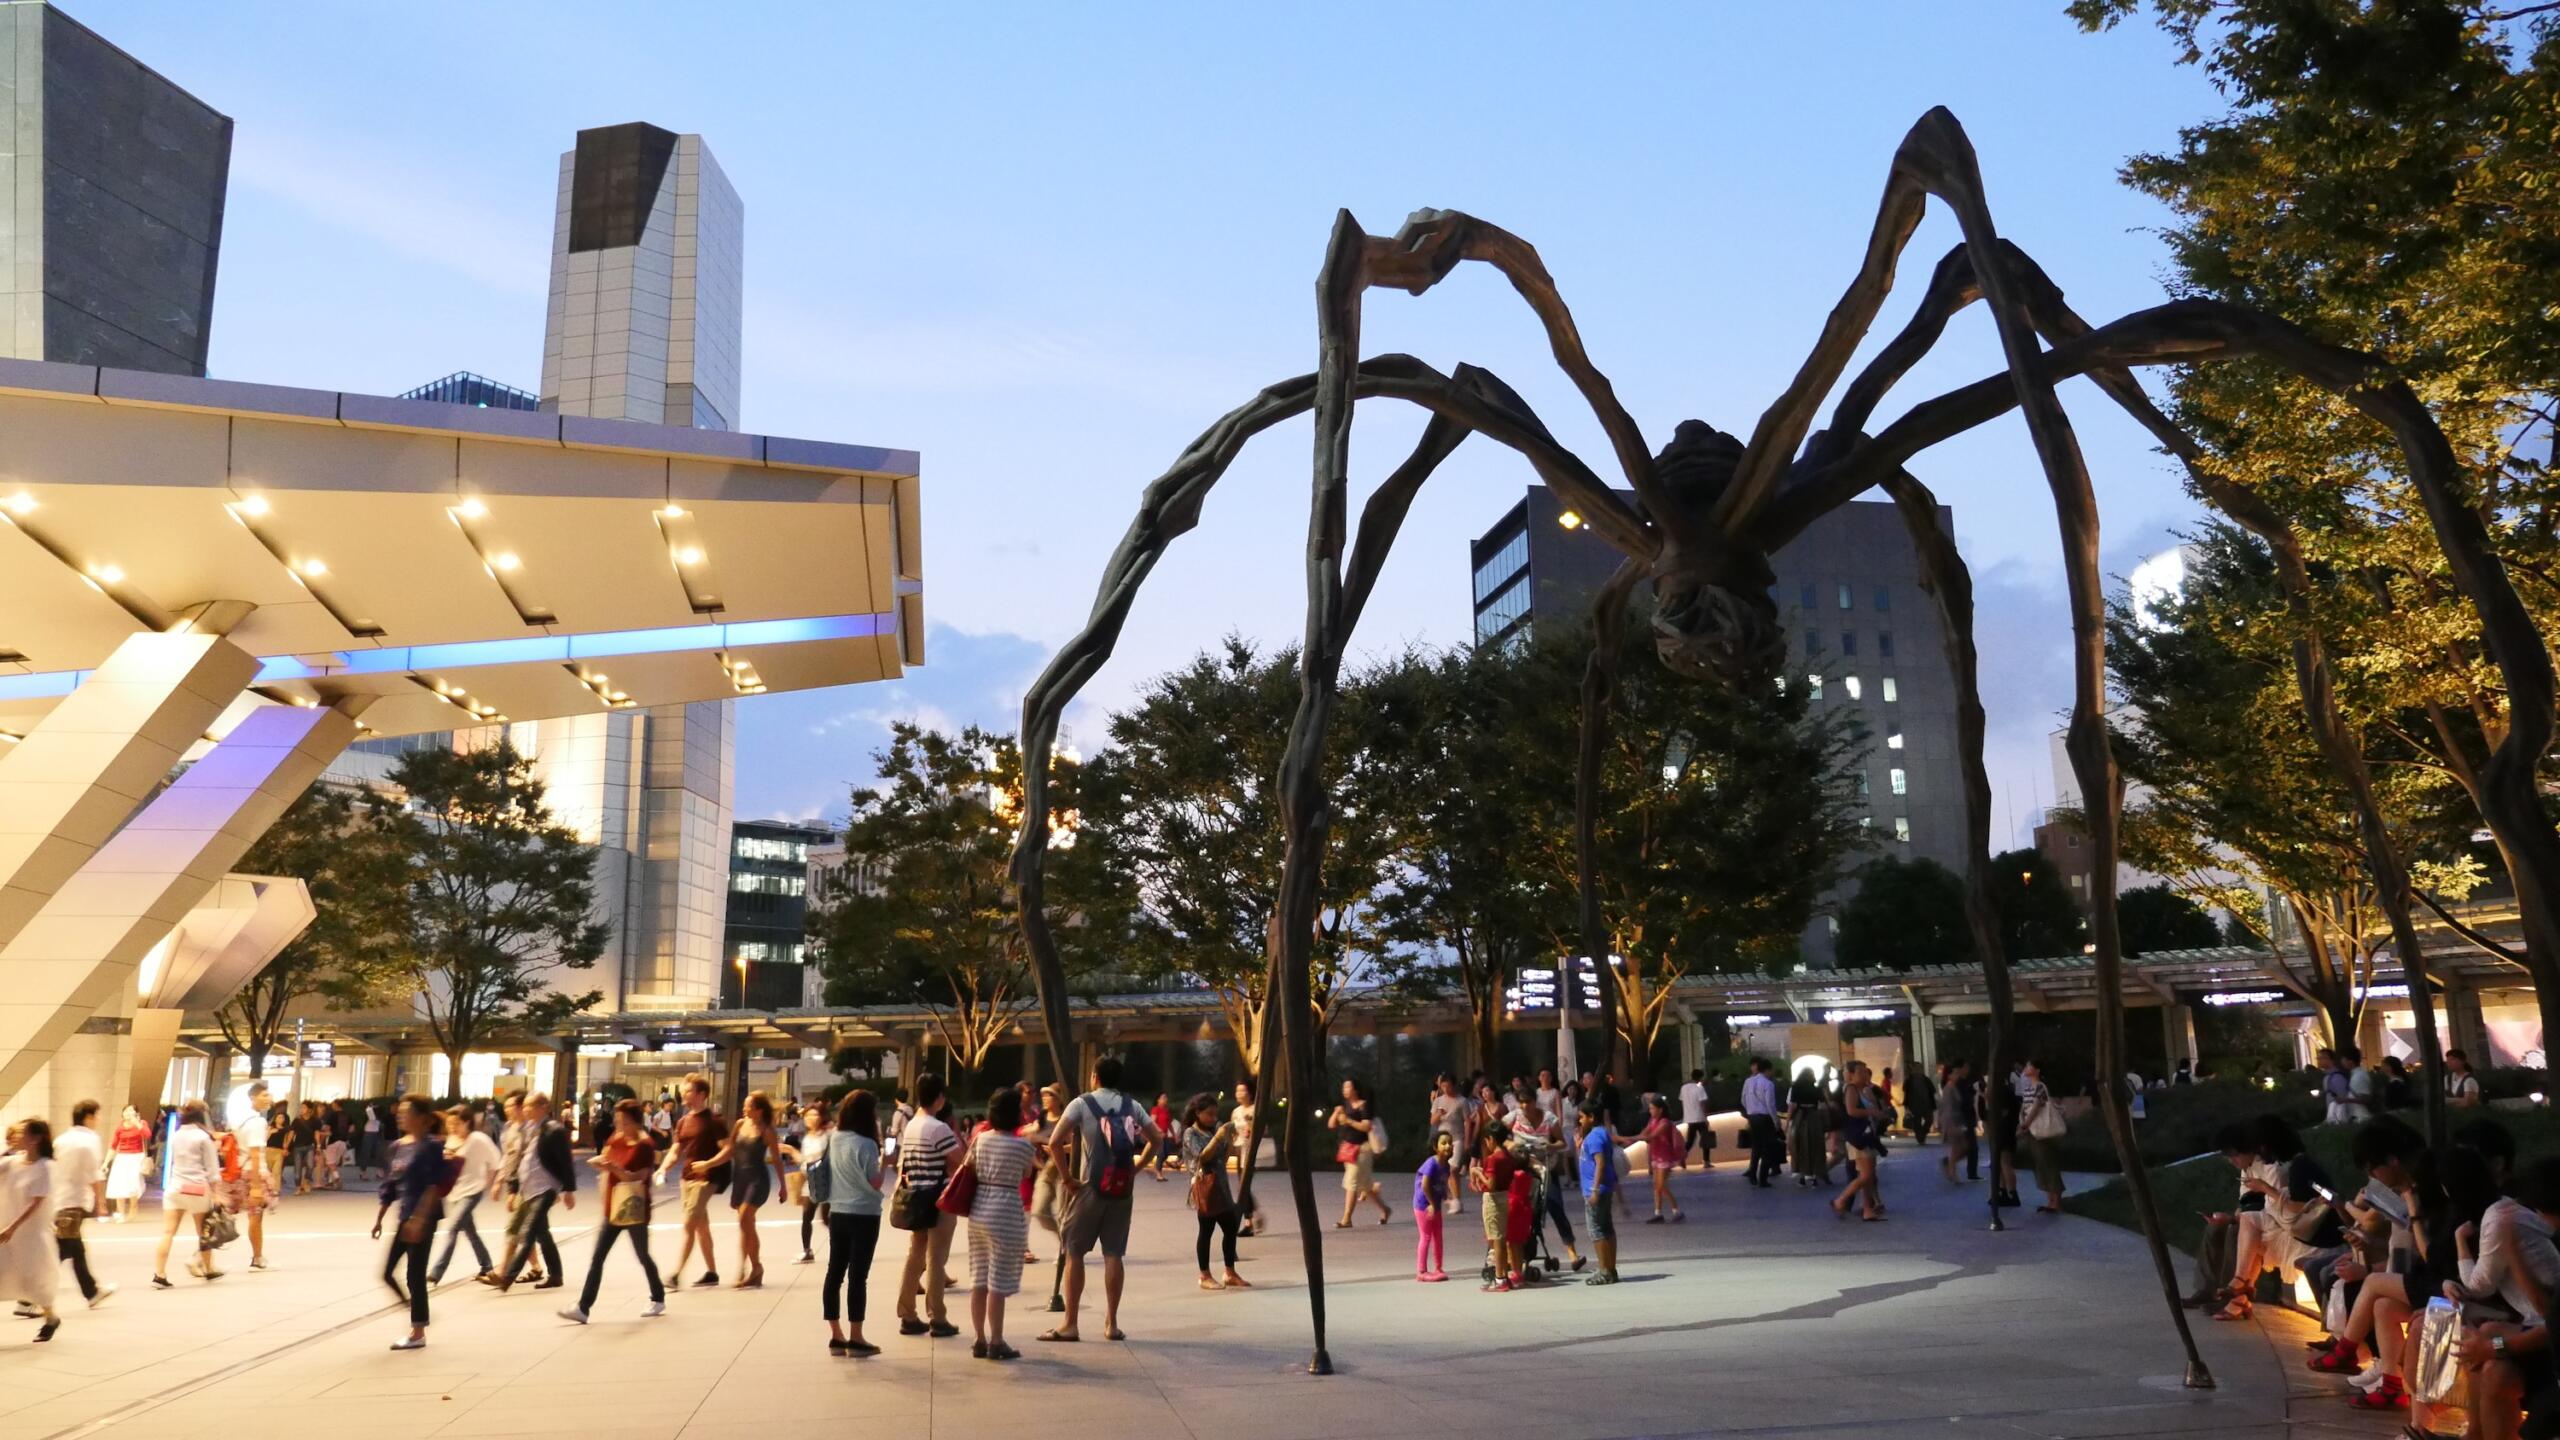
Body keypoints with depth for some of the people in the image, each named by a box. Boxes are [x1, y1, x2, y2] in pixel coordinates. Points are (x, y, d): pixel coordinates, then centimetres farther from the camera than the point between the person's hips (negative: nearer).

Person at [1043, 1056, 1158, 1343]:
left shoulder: (1081, 1103, -4)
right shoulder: (1131, 1105, 8)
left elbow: (1055, 1142, -13)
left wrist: (1066, 1177, -5)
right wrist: (1136, 1168, 11)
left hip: (1089, 1188, -4)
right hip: (1121, 1188, 4)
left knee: (1074, 1253, 5)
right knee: (1113, 1254, 8)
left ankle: (1070, 1324, 6)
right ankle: (1111, 1323, 10)